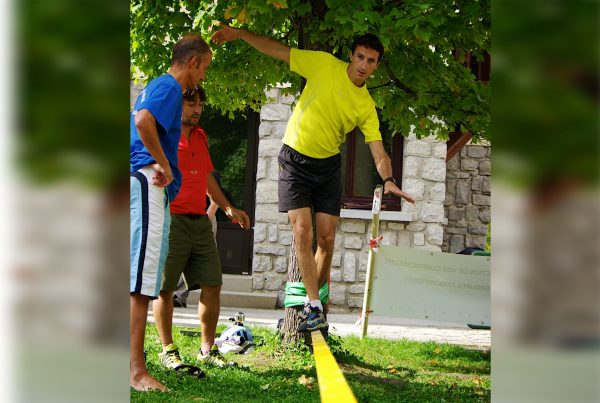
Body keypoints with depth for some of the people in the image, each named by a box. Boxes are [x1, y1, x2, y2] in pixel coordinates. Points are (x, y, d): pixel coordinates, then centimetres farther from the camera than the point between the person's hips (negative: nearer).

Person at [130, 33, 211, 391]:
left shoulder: (156, 86, 22)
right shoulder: (170, 87, -8)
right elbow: (143, 121, -27)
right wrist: (165, 166, -17)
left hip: (144, 182, 10)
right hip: (149, 184, -10)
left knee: (140, 279, 11)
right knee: (142, 280, -13)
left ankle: (134, 363, 15)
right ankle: (136, 370, -15)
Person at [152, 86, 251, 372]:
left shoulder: (200, 137, 19)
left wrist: (227, 207, 26)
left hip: (200, 221, 7)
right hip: (171, 220, -7)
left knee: (212, 285, 4)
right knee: (164, 288, -2)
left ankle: (207, 349, 12)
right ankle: (167, 350, 6)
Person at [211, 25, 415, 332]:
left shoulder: (367, 106, -2)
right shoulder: (325, 65, -8)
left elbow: (378, 151, -6)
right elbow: (278, 51, -7)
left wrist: (388, 180, -25)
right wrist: (239, 34, -16)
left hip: (328, 168, 3)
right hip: (295, 161, -3)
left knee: (326, 239, 1)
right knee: (303, 232, -13)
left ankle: (313, 300, 20)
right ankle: (315, 308, -11)